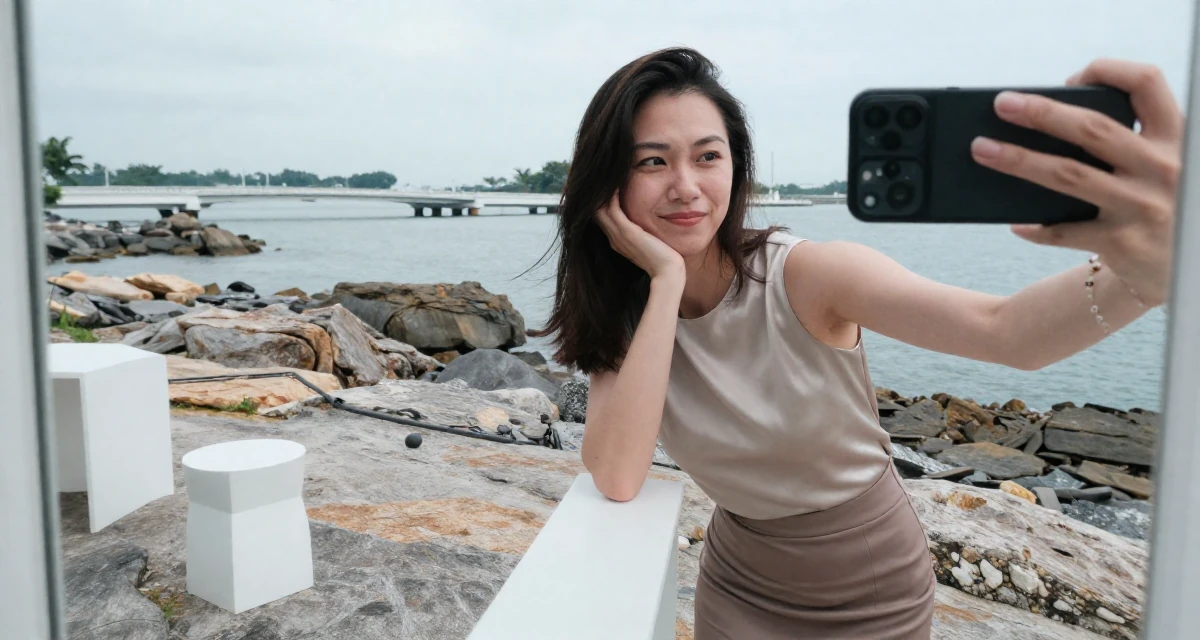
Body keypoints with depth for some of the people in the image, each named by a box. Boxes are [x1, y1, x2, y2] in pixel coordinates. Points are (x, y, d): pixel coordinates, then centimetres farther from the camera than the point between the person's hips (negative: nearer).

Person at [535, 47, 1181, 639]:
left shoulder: (806, 275, -23)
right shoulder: (621, 316, -12)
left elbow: (1005, 330, -38)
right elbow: (617, 479, -28)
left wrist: (1147, 268, -58)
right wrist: (667, 280, -31)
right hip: (739, 585, 2)